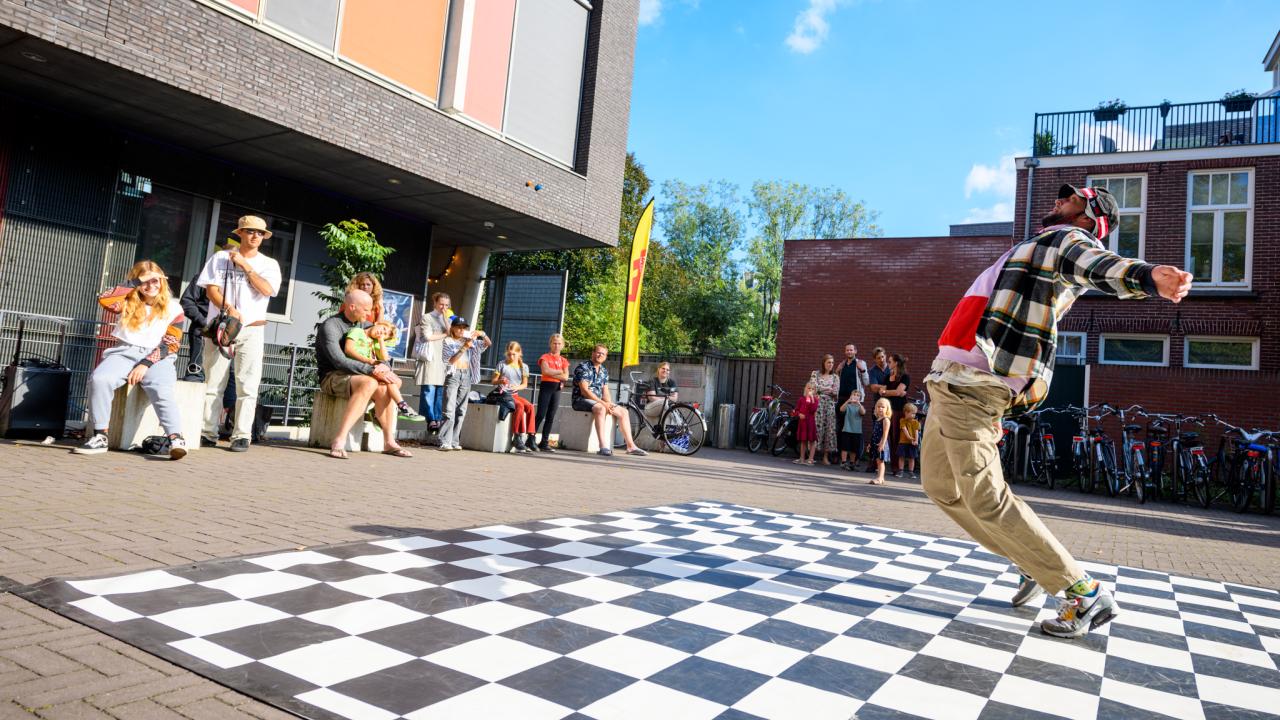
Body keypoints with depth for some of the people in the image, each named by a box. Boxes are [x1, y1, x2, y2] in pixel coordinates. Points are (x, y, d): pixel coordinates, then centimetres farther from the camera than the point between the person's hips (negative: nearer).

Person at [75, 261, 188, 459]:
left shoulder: (174, 309, 9)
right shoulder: (128, 304, 17)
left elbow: (170, 345, 0)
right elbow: (104, 300, -5)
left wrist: (146, 364, -13)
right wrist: (131, 285, 4)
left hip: (157, 357, -2)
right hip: (125, 353, 3)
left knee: (161, 392, -33)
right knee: (99, 379, -29)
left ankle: (176, 439, -45)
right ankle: (100, 437, -24)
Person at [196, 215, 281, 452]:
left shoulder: (269, 264, 10)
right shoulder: (220, 257, 12)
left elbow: (267, 289, -8)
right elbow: (211, 289, 3)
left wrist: (245, 265, -6)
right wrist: (229, 309, -13)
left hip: (251, 329, -1)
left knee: (247, 386, -7)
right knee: (213, 383, 3)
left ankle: (242, 436, -5)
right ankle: (208, 433, 9)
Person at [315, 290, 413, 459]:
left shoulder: (364, 326, 13)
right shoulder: (330, 326, -9)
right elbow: (339, 361, -22)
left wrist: (384, 366, -11)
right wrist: (372, 371, -29)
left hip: (355, 376, 6)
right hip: (332, 377, -6)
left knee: (383, 388, -25)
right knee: (369, 383, -35)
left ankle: (389, 441, -21)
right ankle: (339, 440, -39)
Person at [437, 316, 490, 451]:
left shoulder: (470, 341, 17)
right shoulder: (448, 341, 5)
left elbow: (488, 344, 11)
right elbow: (451, 360, -7)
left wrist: (482, 334, -8)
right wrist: (464, 348, -15)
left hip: (466, 376, 5)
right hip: (453, 375, -5)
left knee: (461, 410, 4)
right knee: (449, 410, -11)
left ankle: (455, 442, 8)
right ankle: (445, 442, -13)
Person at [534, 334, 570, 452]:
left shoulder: (563, 360, 13)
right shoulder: (545, 357, 2)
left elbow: (566, 377, -1)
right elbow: (545, 370, -17)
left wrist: (551, 373, -8)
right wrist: (559, 372, -6)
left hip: (557, 388, 5)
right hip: (546, 386, -4)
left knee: (550, 417, 6)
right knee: (541, 415, -9)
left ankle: (544, 442, 11)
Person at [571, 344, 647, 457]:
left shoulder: (604, 371, 14)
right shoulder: (583, 367, -10)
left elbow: (605, 392, 11)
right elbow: (584, 391, -19)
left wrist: (608, 404, -11)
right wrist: (602, 403, -22)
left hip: (598, 401, 8)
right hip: (581, 400, -8)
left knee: (623, 411, -3)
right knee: (600, 409, -37)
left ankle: (630, 446, -4)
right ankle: (603, 447, -47)